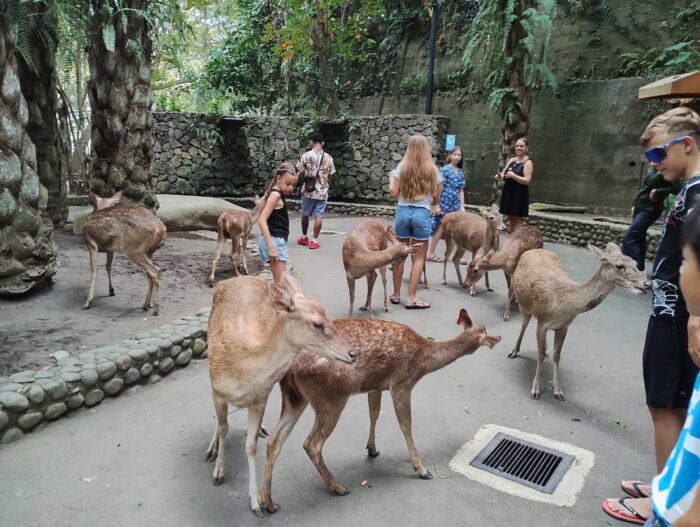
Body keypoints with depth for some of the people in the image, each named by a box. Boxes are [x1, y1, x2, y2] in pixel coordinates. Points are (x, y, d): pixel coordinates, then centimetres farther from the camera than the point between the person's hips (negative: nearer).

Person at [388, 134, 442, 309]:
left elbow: (393, 193, -2)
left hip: (403, 211, 2)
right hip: (422, 213, -1)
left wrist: (391, 177, 16)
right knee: (419, 257, 5)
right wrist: (435, 206, 28)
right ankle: (411, 298, 4)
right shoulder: (432, 170, -1)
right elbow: (436, 197, 5)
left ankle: (396, 294, 19)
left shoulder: (401, 167, -1)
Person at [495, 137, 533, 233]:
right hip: (508, 192, 7)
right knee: (510, 218, 11)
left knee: (517, 219, -5)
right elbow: (503, 173, 14)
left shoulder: (528, 162, -9)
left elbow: (527, 180, -17)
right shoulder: (511, 160, 12)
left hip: (519, 194, -7)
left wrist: (513, 176, -26)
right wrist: (500, 175, -9)